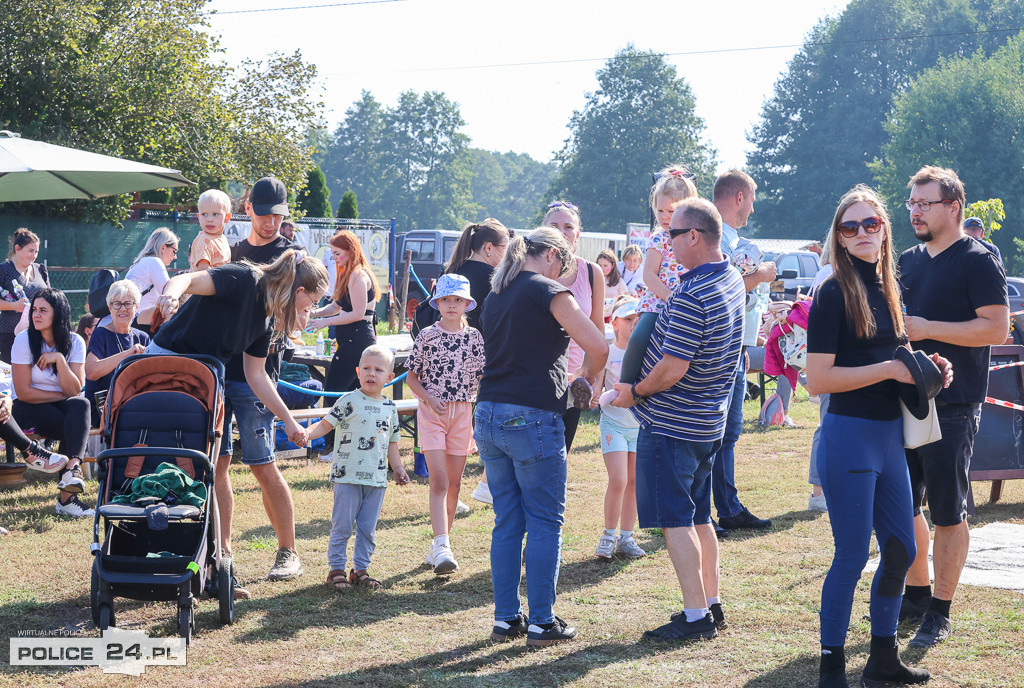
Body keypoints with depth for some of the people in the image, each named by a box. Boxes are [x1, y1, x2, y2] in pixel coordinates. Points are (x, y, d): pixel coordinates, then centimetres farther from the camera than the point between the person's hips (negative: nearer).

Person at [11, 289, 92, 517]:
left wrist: (59, 359, -21)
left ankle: (72, 469, -48)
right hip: (28, 409, -3)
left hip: (63, 405, 3)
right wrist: (63, 395, -8)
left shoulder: (74, 342, -1)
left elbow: (75, 391, -10)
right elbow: (23, 392, -12)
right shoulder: (24, 340, -9)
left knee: (81, 404, -33)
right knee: (74, 427, -30)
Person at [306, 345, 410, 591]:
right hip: (348, 476, -4)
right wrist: (305, 433, -24)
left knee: (368, 528, 8)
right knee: (342, 525, -1)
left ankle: (361, 569, 17)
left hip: (376, 479, 4)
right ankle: (336, 569, 8)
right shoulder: (349, 401, -4)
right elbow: (326, 424, -7)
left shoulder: (390, 407, 11)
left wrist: (398, 469, 17)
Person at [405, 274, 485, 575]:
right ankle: (442, 547, -22)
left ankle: (440, 544, 20)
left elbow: (483, 378, 10)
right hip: (432, 413, -3)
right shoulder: (427, 336, -1)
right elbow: (412, 376, 4)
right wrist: (429, 400, -11)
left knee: (454, 483, 8)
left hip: (463, 412, 3)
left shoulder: (475, 337, 5)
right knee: (439, 481, -13)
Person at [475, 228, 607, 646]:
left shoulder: (497, 295, 15)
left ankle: (506, 619, 16)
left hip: (488, 416, 7)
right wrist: (587, 378, 4)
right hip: (532, 419, -7)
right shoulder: (547, 292, -8)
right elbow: (597, 345, -15)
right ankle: (541, 622, 5)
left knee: (506, 522, 13)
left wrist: (561, 376, 23)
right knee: (545, 523, 2)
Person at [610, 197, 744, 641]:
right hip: (708, 422, 9)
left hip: (670, 425, -9)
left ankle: (696, 616, -2)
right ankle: (712, 605, 22)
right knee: (698, 516, 17)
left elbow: (671, 371, -24)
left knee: (675, 520, -3)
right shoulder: (733, 282, 6)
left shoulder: (692, 297, -24)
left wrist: (633, 392, -8)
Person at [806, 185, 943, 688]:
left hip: (890, 435, 8)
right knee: (852, 555, -3)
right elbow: (818, 379, -17)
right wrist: (889, 369, -17)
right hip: (849, 436, -8)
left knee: (901, 549, 12)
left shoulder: (886, 291, 11)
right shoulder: (835, 293, -11)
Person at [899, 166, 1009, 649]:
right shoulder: (909, 261, 14)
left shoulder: (977, 261, -8)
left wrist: (926, 329, -20)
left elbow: (997, 327, -17)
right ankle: (916, 595, 25)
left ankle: (940, 612, 7)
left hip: (952, 406, -7)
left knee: (947, 511, -1)